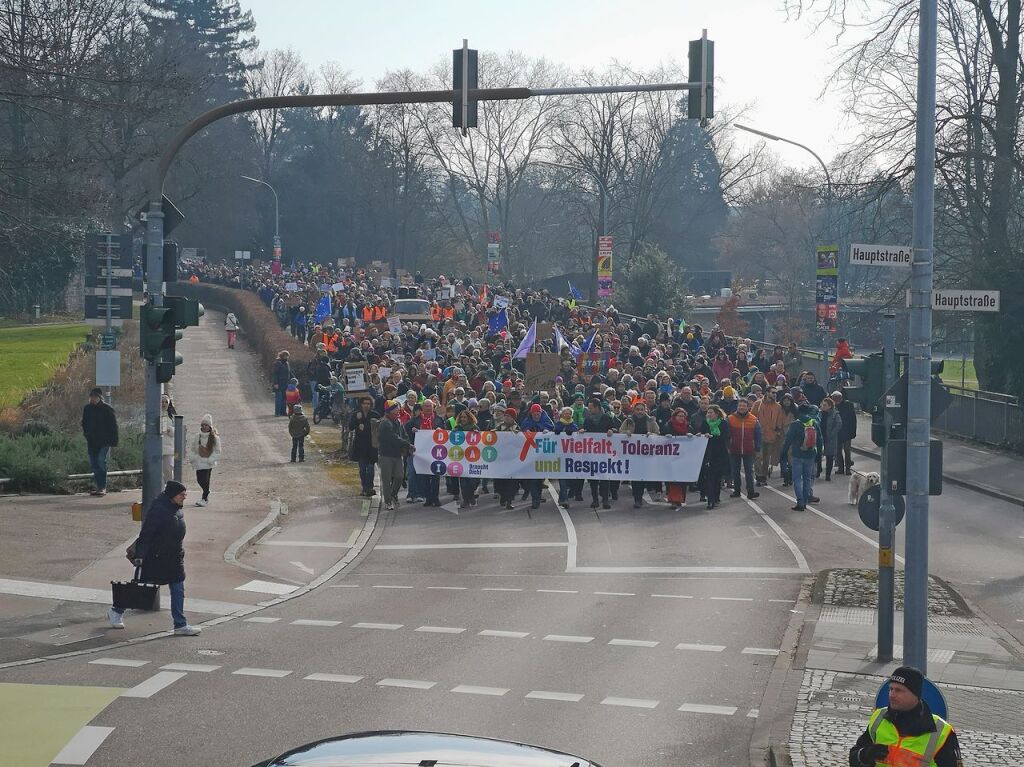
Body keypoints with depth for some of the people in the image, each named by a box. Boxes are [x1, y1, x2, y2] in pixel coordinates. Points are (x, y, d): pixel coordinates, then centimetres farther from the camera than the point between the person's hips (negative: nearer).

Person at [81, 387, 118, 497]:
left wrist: (114, 441, -8)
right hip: (92, 441, 6)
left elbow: (113, 426, -3)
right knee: (93, 465, 6)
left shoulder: (107, 409, -5)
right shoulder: (87, 409, 10)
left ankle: (103, 487, -15)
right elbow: (84, 423, 24)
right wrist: (86, 434, 12)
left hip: (104, 441, -6)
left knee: (101, 461, -17)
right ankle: (100, 487, 13)